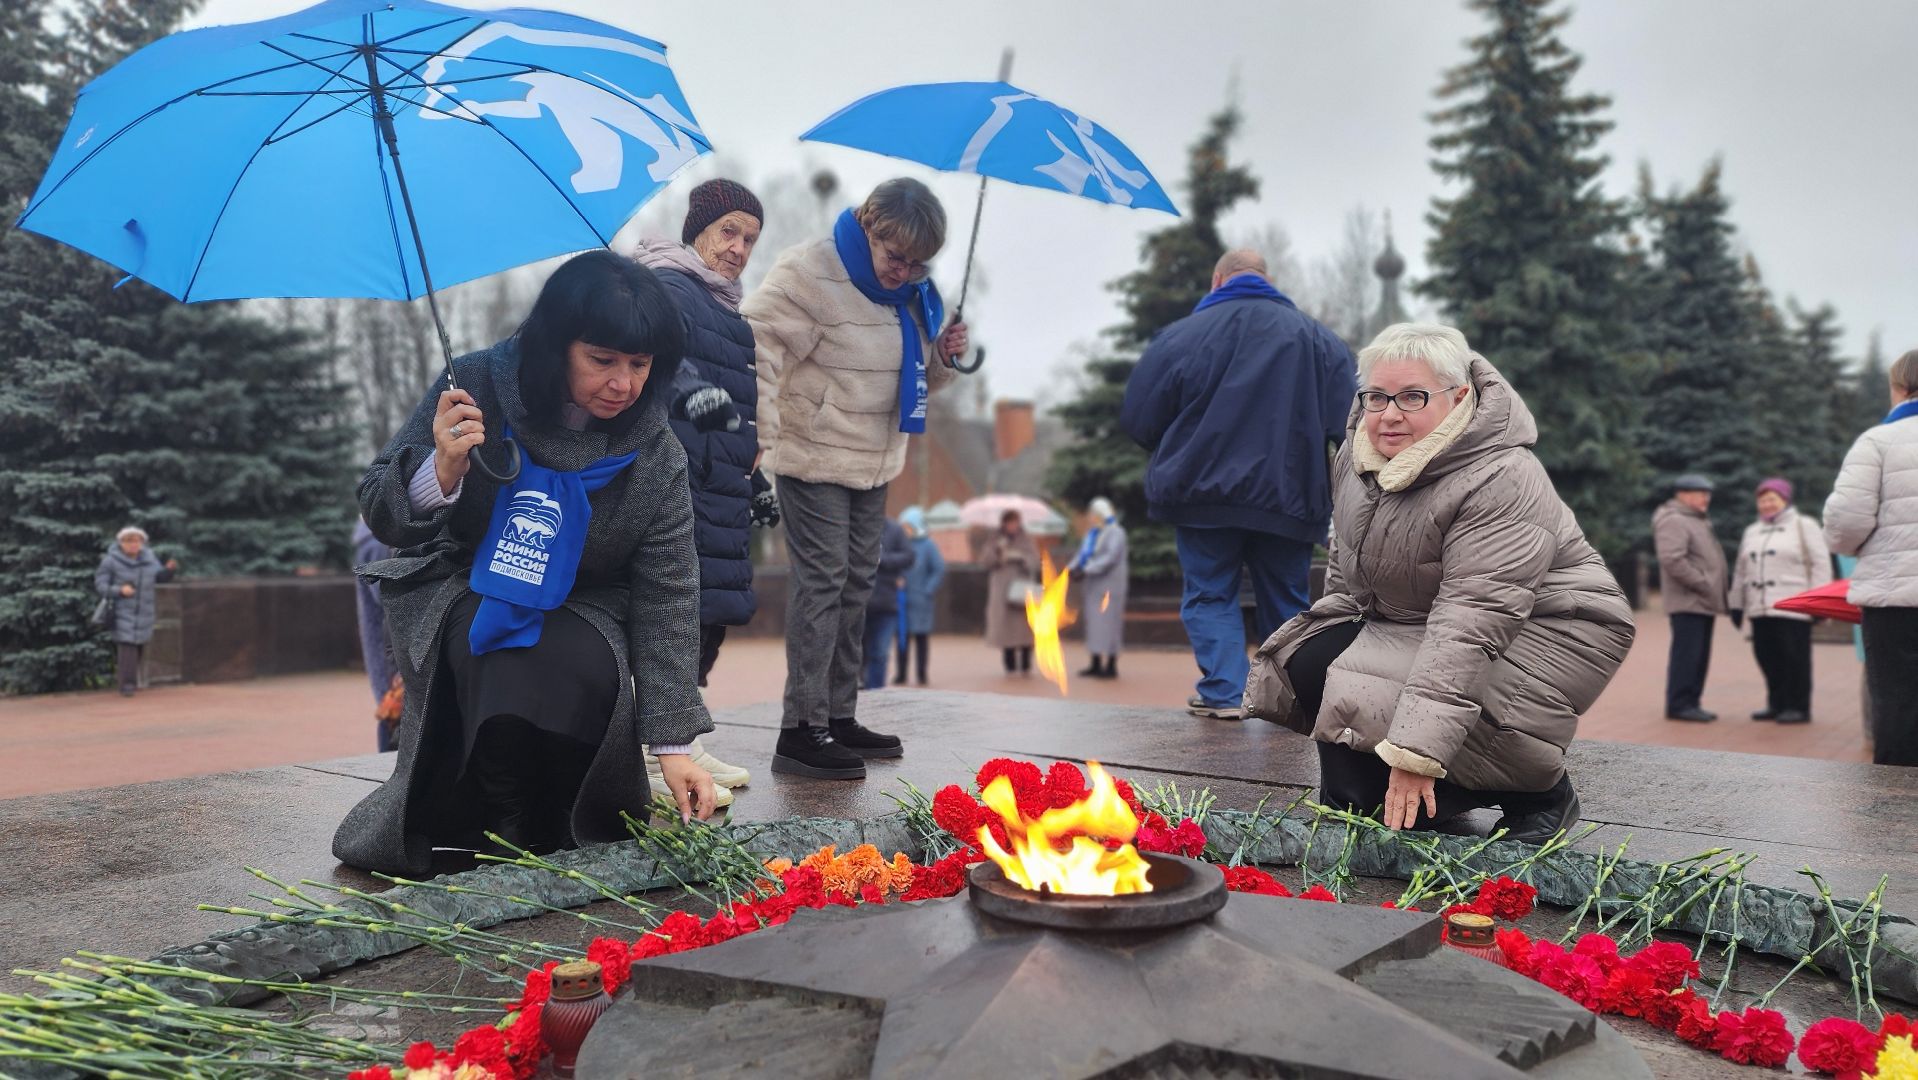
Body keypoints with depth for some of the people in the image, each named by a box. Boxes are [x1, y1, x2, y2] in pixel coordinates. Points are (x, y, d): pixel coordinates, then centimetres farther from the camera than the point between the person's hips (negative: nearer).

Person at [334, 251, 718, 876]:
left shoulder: (656, 455, -13)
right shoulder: (478, 389, -15)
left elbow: (666, 596, -13)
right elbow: (380, 515, -8)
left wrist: (673, 746, -17)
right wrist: (443, 470, -33)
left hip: (581, 608, 1)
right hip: (462, 593, -1)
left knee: (589, 681, -33)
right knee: (509, 679, -34)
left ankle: (553, 835, 0)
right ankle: (492, 843, -3)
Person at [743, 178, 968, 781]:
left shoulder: (913, 293, 10)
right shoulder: (809, 274, -15)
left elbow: (919, 379, 21)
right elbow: (755, 344, -22)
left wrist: (943, 355, -2)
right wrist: (760, 435, -28)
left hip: (874, 460, 8)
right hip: (814, 457, -8)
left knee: (856, 584, 12)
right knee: (820, 583, -8)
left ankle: (839, 717, 24)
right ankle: (802, 730, -2)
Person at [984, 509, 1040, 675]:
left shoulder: (1027, 540, 8)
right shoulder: (995, 541, 10)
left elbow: (1035, 561, 1)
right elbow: (988, 562, 1)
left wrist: (1020, 557, -16)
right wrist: (998, 551, -14)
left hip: (1022, 588, -1)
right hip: (1002, 589, 1)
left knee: (1024, 626, -7)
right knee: (1005, 624, -5)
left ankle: (1026, 665, -2)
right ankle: (1010, 665, 1)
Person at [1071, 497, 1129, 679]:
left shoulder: (1115, 532, -11)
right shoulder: (1093, 533, 15)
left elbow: (1110, 558, -22)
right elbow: (1083, 555, 11)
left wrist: (1086, 570, -28)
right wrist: (1072, 569, -7)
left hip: (1108, 586, -8)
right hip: (1093, 587, 8)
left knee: (1107, 623, -8)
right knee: (1093, 623, 8)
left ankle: (1111, 666, -4)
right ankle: (1096, 665, 14)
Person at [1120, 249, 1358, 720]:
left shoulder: (1182, 334, -4)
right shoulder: (1320, 339, 4)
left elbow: (1137, 420, -2)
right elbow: (1345, 427, 0)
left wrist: (1175, 454, 16)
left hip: (1202, 490, -2)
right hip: (1287, 498, 3)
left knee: (1210, 595, 9)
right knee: (1286, 600, 15)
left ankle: (1223, 692, 0)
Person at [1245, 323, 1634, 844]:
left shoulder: (1501, 484, -30)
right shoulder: (1363, 452, -4)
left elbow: (1471, 622, -37)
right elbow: (1345, 556, 14)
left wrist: (1416, 749, -41)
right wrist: (1335, 620, 4)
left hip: (1538, 633, -8)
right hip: (1408, 623, 8)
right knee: (1310, 662, -11)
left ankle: (1540, 791, -2)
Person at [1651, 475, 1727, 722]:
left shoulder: (1697, 521, 23)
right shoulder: (1674, 521, -12)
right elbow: (1672, 559, -24)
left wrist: (1715, 591, 15)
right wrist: (1702, 584, -19)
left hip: (1703, 603, 10)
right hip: (1688, 602, -10)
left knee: (1699, 656, 11)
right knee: (1687, 654, -10)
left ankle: (1691, 702, 16)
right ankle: (1679, 705, -7)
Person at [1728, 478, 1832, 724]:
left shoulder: (1804, 525, 3)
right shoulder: (1752, 531, 21)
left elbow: (1820, 564, -4)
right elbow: (1741, 571, 24)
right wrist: (1737, 603, 19)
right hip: (1761, 610, 6)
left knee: (1794, 657, -5)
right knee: (1767, 657, 5)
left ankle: (1799, 708, 1)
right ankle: (1777, 704, 14)